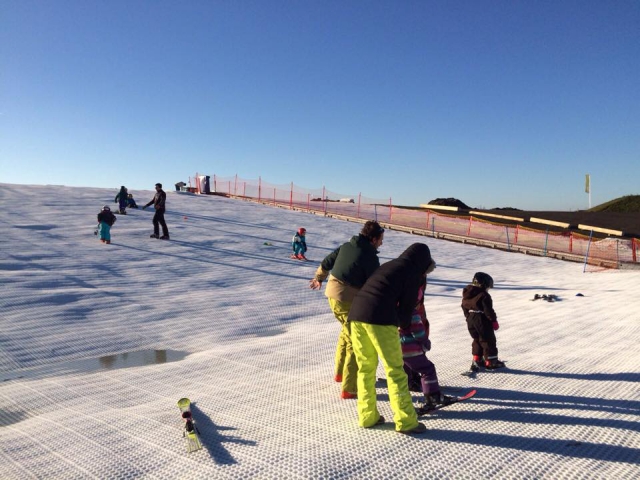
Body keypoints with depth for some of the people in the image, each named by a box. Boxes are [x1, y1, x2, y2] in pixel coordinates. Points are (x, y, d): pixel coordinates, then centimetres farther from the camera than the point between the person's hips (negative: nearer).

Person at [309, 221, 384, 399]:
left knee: (346, 331, 27)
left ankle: (340, 373, 40)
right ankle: (348, 389, 4)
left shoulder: (346, 246, 7)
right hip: (349, 301, -8)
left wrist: (319, 278, 36)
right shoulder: (370, 257, -14)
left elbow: (326, 262, 18)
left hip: (332, 294, 9)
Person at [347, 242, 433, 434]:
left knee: (365, 367, 16)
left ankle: (367, 416, 22)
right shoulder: (413, 272, 8)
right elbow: (407, 303, 6)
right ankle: (405, 421, 7)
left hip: (356, 313, 7)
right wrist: (405, 324, 27)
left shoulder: (388, 265, 28)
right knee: (395, 370, 3)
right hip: (380, 318, -7)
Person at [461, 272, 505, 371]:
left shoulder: (466, 295, 7)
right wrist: (494, 321, -9)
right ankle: (491, 362, 11)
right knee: (488, 341, 5)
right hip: (483, 321, -7)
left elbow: (464, 307, 13)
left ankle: (476, 361, 18)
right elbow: (488, 310, -19)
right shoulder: (484, 295, -18)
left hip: (471, 321, 7)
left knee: (477, 340, 18)